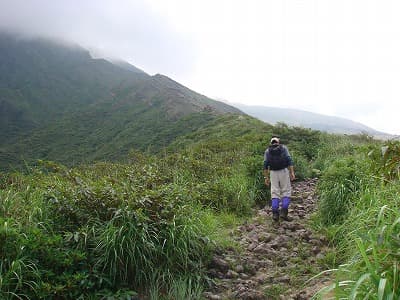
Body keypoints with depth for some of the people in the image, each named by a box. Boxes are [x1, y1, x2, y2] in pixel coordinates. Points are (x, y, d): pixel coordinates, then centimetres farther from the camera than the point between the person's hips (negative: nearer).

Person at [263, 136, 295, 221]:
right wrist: (292, 172, -8)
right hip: (284, 171, -1)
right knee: (286, 192, 6)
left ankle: (275, 214, -3)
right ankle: (284, 212, -7)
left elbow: (265, 164, 1)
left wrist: (266, 177, 3)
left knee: (275, 193, 6)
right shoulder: (284, 148, 6)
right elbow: (289, 160, -6)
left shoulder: (267, 151, 9)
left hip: (273, 173, 2)